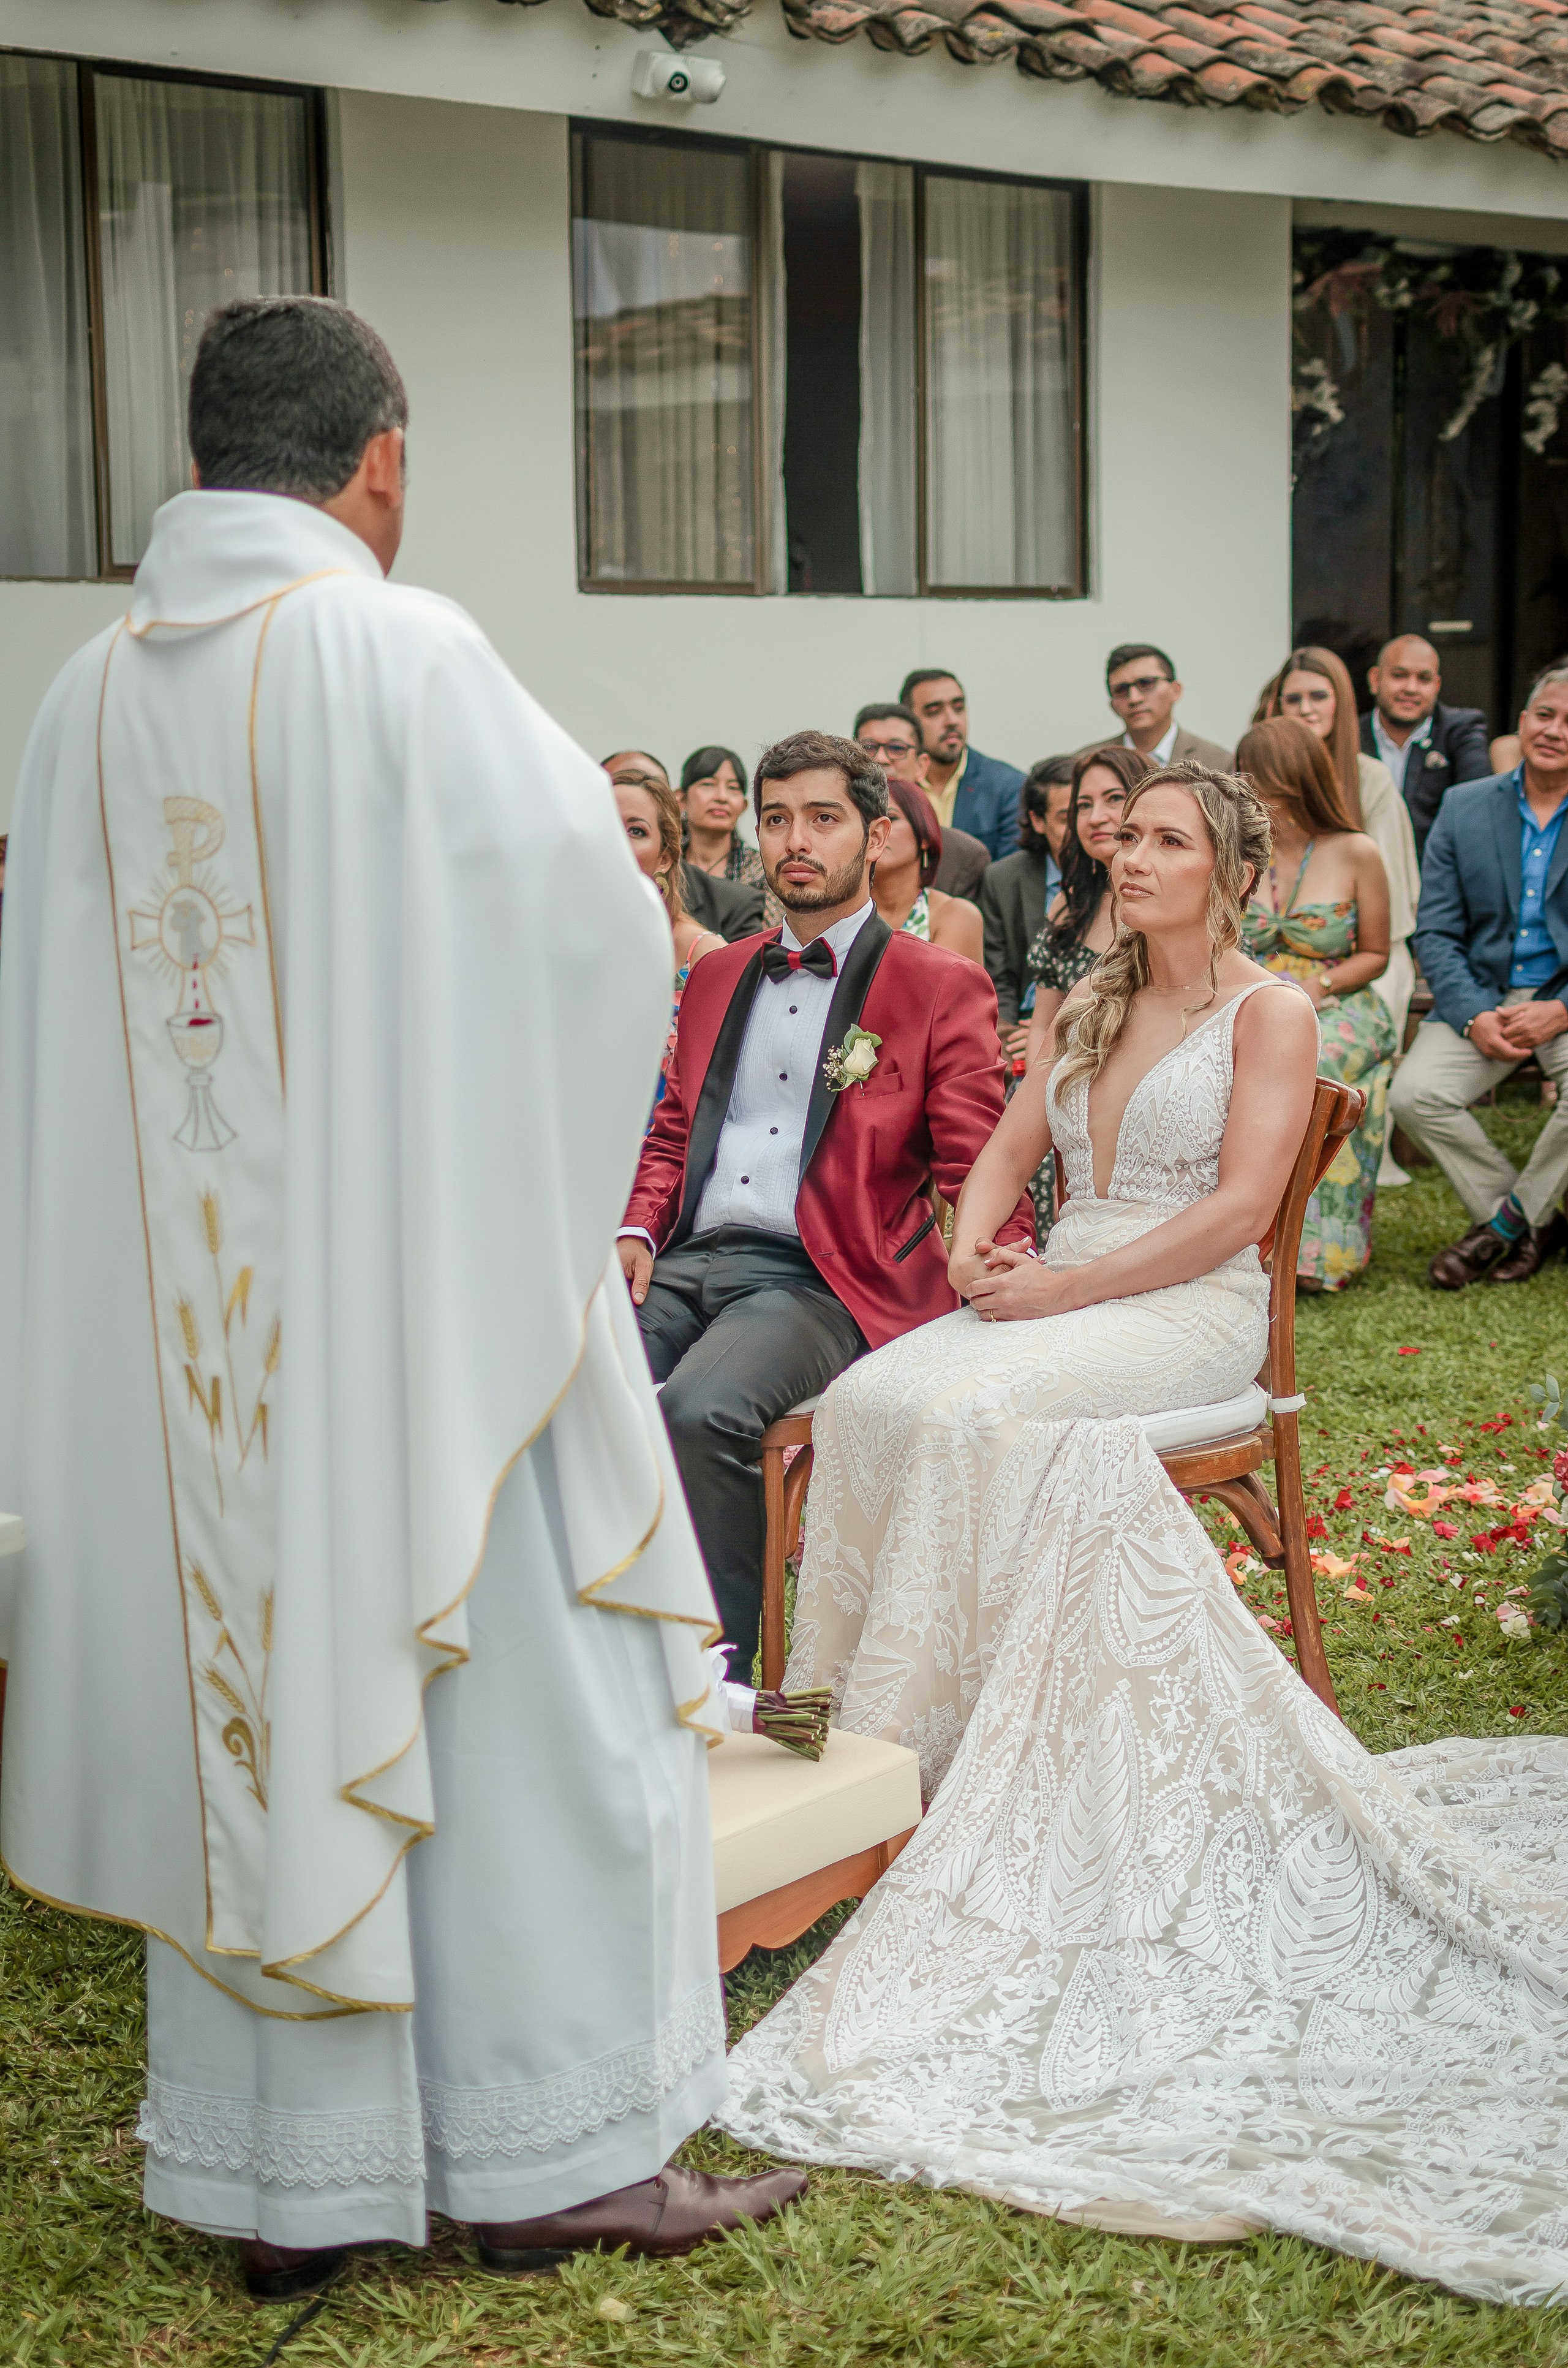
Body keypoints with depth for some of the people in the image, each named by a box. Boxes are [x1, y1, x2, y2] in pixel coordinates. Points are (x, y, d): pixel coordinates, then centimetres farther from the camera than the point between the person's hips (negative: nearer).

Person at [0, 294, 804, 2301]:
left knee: (244, 1684, 11)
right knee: (515, 1684, 6)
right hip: (424, 1287, -5)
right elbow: (592, 914, -12)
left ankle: (281, 2178, 20)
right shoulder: (403, 651, -11)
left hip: (184, 1319, 6)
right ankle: (547, 2150, 14)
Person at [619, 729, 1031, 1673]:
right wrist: (637, 1231, 7)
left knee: (704, 1411, -35)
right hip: (686, 1262, 5)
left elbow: (976, 1169, 1)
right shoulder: (720, 975, 24)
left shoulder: (942, 985, 6)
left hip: (818, 1278, -5)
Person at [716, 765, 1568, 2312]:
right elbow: (1008, 1148, 18)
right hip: (1058, 1294, 6)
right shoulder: (1087, 1008, 21)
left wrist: (1067, 1285, -15)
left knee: (971, 1414, -31)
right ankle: (864, 1693, -17)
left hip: (1190, 1313, -6)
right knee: (873, 1399, -21)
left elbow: (1237, 1209, -10)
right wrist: (975, 1248, -5)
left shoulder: (1270, 1014, 0)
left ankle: (898, 1725, -21)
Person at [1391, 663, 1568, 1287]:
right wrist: (1473, 1016, -14)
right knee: (1414, 1093, -20)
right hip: (1482, 994, 3)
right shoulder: (1464, 808, 5)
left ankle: (1511, 1217, -4)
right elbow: (1437, 932, 2)